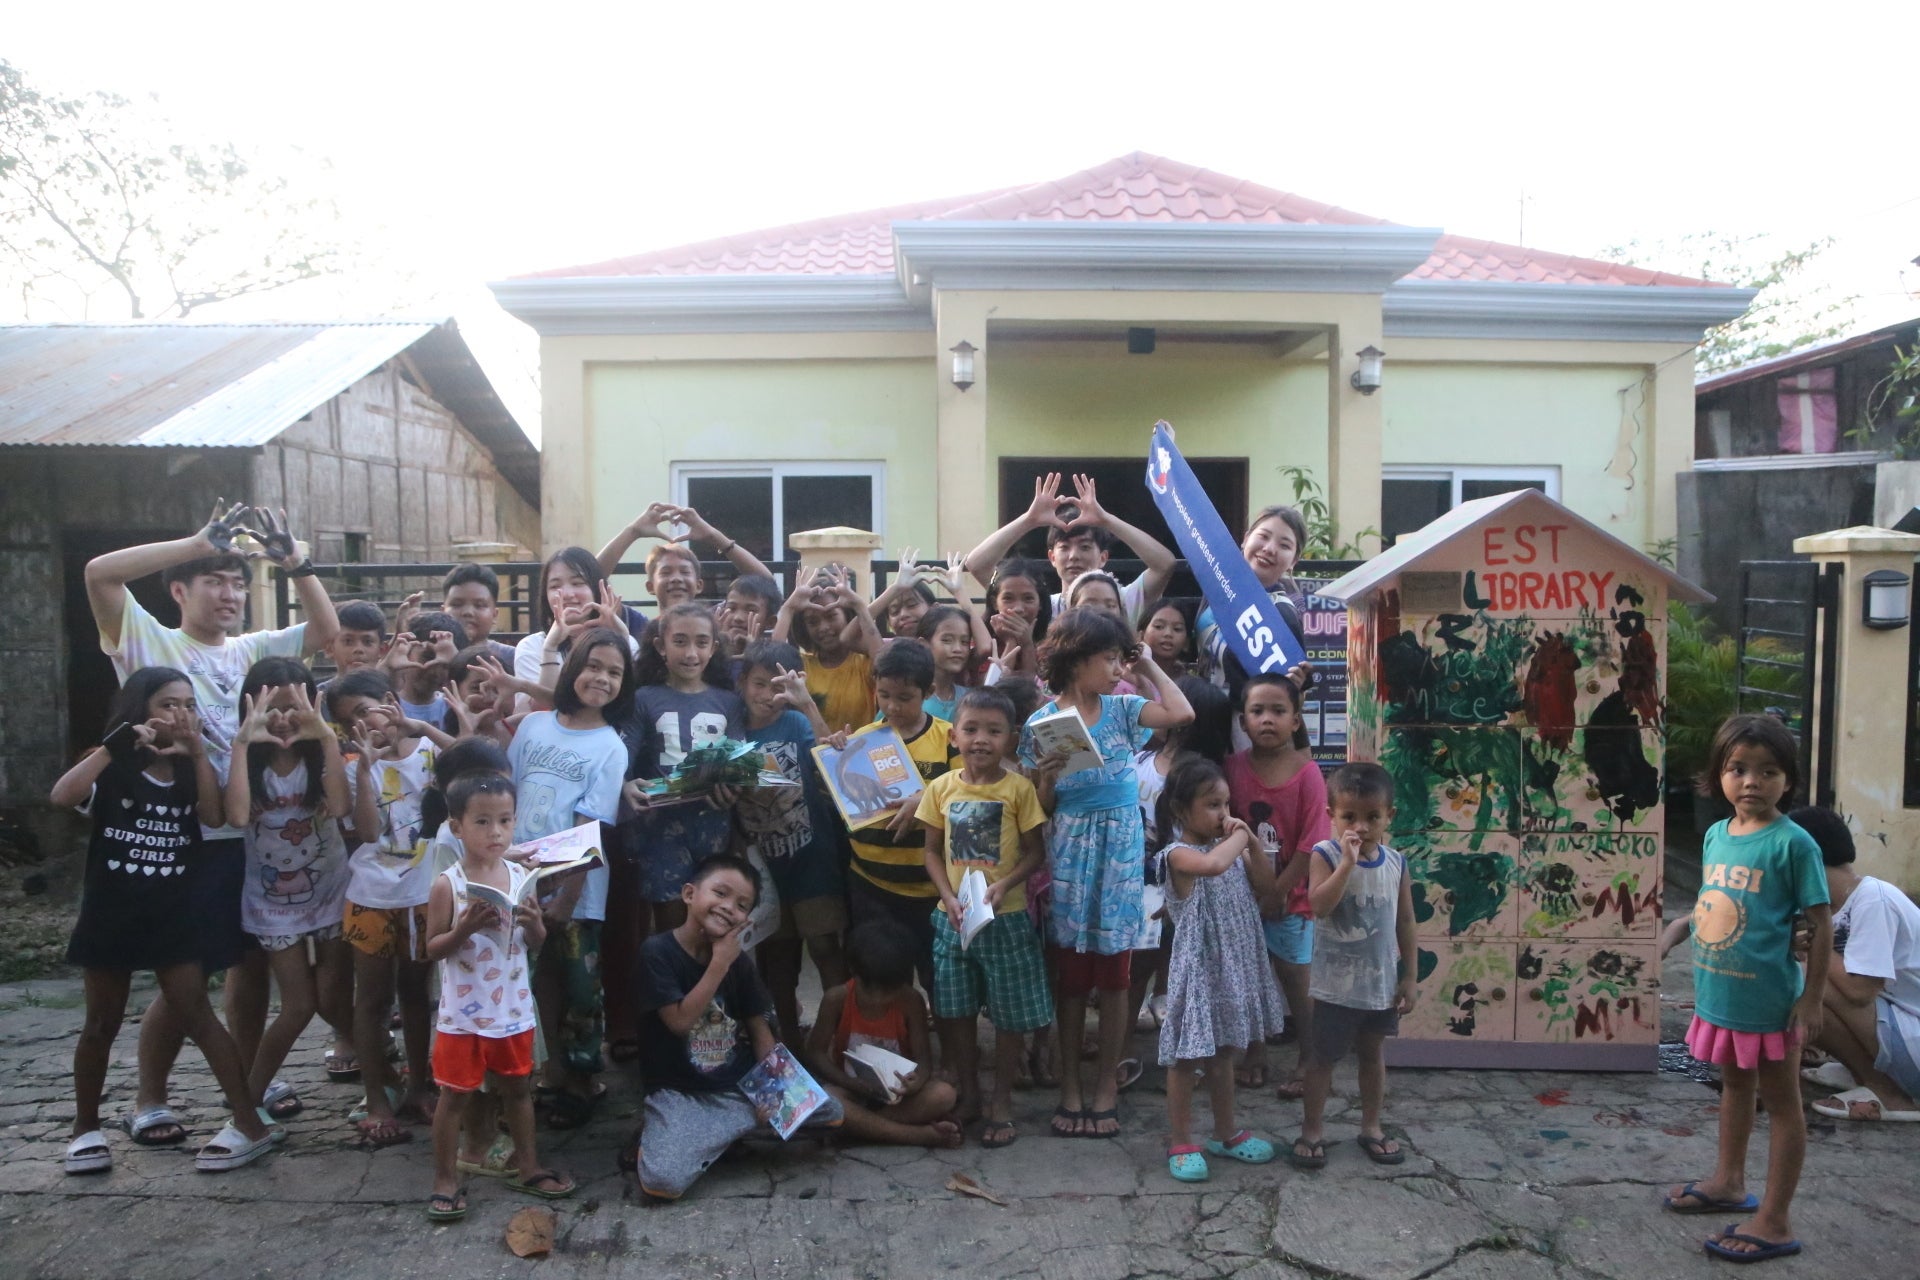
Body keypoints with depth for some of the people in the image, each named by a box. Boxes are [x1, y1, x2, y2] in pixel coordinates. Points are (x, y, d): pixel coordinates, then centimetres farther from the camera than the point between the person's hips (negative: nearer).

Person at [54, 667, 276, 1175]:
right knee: (102, 1023, 12)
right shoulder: (113, 767, -4)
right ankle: (86, 1127, 30)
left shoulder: (190, 769, 4)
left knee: (196, 1014, -3)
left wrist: (198, 752, -18)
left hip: (173, 915, 1)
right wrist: (116, 743, -26)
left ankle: (250, 1125, -2)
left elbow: (214, 817, -14)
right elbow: (62, 796, -23)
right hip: (110, 913, -1)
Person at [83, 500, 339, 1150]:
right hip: (185, 840, -6)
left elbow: (325, 630, 9)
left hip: (254, 834, 6)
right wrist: (199, 543, -19)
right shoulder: (149, 641, -3)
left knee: (253, 962, 14)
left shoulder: (249, 651, 11)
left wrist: (295, 562, -2)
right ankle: (149, 1100, 20)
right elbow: (99, 571, -17)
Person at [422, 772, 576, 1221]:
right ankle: (445, 1180, 23)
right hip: (462, 1014, -4)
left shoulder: (521, 877, -2)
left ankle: (527, 1166, 32)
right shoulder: (447, 884, -14)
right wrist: (466, 927, -26)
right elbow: (433, 949, -10)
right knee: (455, 1095, 8)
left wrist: (534, 924, -15)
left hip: (513, 1010, 4)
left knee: (517, 1087, 17)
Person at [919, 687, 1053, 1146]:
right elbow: (933, 852, 5)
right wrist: (949, 898, -10)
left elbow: (1035, 851, -4)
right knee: (956, 1011, 12)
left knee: (1010, 1013, 6)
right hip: (953, 917, 3)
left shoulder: (1018, 788, -7)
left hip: (1006, 917, -2)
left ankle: (1002, 1101, 23)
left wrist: (1003, 885, -20)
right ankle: (968, 1094, 31)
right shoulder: (941, 788, 0)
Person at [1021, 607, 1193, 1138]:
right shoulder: (1042, 721, -3)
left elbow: (1182, 713, -16)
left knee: (1113, 974, 7)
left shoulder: (1121, 709, 1)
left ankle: (1107, 1085, 20)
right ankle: (1070, 1085, 20)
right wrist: (1046, 778, -20)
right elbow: (1038, 807, 1)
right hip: (1069, 854, -1)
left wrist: (1148, 665, -5)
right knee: (1072, 975, 7)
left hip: (1120, 850, 1)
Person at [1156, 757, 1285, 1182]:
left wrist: (1252, 841, -6)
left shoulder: (1229, 848, 6)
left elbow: (1266, 888, 5)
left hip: (1234, 964, 7)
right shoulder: (1179, 854, -17)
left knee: (1223, 1053, 20)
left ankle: (1226, 1134, 33)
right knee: (1186, 1057, 3)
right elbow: (1214, 864, -38)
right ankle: (1180, 1143, 16)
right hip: (1197, 966, -7)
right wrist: (1238, 838, -19)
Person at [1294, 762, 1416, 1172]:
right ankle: (1312, 1130, 22)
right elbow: (1319, 905, -30)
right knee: (1322, 1057, 9)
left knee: (1374, 1054, 19)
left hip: (1382, 982, 4)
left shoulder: (1395, 862, -2)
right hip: (1336, 983, -4)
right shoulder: (1326, 855, -15)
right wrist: (1348, 861, -32)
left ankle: (1371, 1127, 35)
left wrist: (1409, 977, 5)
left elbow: (1405, 922, 4)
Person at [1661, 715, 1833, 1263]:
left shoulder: (1793, 843, -16)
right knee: (1734, 1086, 24)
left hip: (1769, 998, -7)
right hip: (1719, 993, 7)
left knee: (1780, 1100, 7)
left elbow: (1821, 924, -13)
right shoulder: (1716, 834, 3)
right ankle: (1730, 1181, 42)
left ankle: (1774, 1221, 16)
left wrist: (1812, 998, -13)